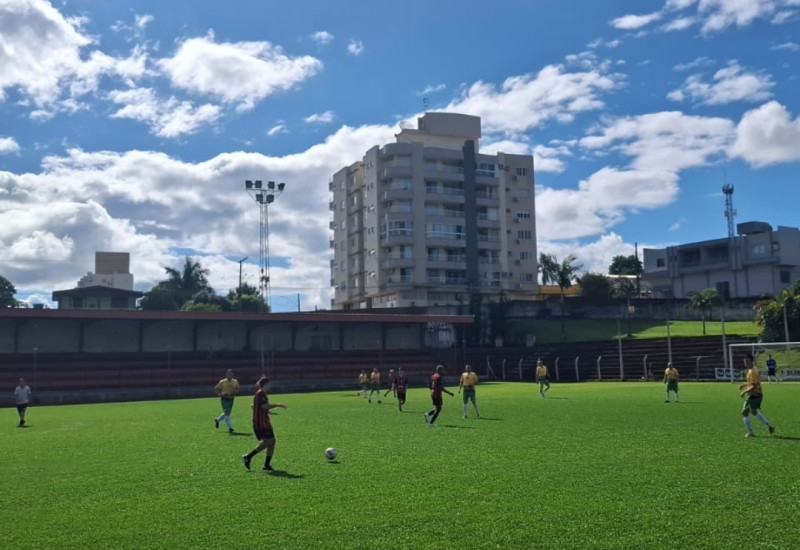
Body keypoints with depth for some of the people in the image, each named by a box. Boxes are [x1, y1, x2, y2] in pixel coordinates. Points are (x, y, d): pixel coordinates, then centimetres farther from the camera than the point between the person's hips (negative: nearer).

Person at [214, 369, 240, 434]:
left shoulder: (235, 382, 4)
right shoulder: (222, 382, -7)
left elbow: (237, 389, 13)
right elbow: (216, 388, 1)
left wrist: (235, 392, -10)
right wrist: (220, 394, -14)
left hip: (231, 399, 6)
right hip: (224, 399, -5)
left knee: (227, 413, 16)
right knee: (226, 413, -11)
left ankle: (217, 420, 41)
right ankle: (230, 428, -10)